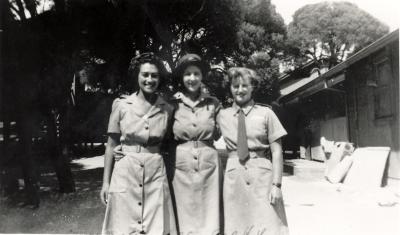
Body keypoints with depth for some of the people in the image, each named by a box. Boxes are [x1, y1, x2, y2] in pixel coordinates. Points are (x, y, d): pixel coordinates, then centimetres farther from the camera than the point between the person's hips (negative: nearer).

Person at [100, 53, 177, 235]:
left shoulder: (167, 109, 2)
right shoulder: (121, 105, -2)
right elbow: (111, 145, 2)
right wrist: (106, 182, 1)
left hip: (155, 175, 1)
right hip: (125, 174, -1)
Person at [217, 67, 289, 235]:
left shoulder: (265, 113, 0)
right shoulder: (222, 116, 8)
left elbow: (276, 151, -3)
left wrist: (276, 184, -9)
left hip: (262, 174, -2)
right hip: (234, 177, 2)